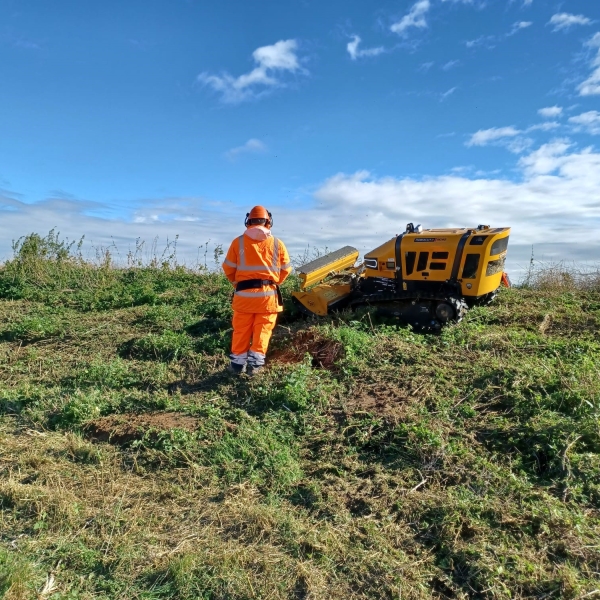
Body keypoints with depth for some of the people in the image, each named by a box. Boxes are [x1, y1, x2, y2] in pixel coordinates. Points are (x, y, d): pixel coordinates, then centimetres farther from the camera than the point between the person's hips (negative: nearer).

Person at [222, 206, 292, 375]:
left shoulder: (238, 242, 1)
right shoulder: (277, 244, 3)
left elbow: (228, 268, 3)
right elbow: (286, 269, 8)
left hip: (244, 293, 0)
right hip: (268, 294, 0)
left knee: (241, 330, 10)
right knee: (262, 329, 7)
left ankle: (238, 363, 17)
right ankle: (255, 363, 5)